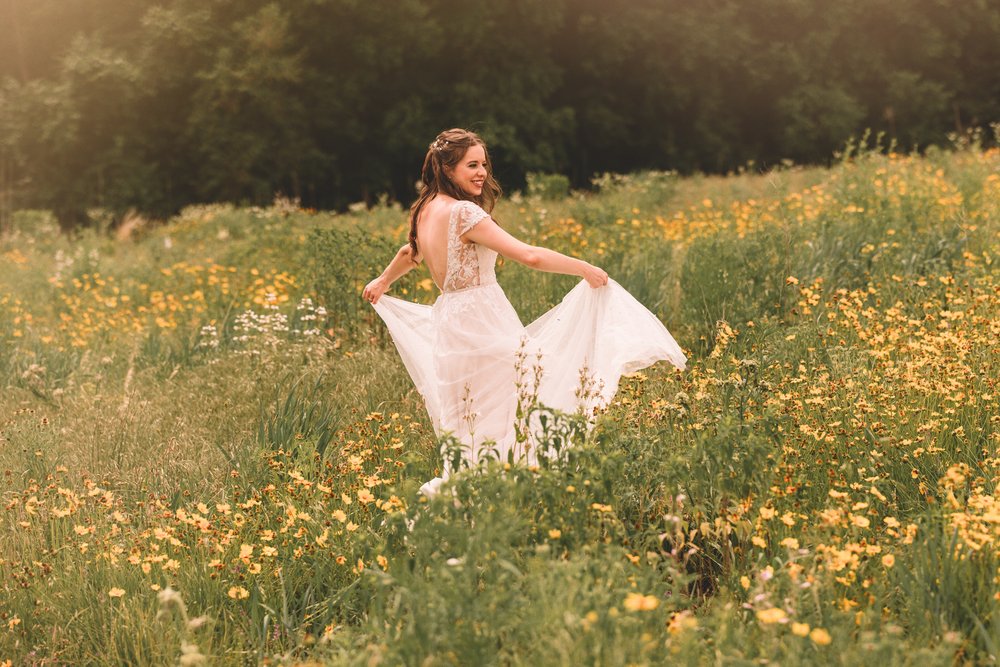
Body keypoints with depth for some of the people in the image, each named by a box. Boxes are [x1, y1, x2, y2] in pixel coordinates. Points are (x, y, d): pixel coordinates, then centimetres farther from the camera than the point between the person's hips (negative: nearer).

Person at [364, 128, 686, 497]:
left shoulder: (425, 210, 10)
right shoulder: (463, 212, -17)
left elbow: (410, 253, 32)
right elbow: (529, 255, -21)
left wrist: (383, 281, 53)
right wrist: (586, 269, -10)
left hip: (446, 325, 9)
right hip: (483, 325, -9)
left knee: (467, 424, 15)